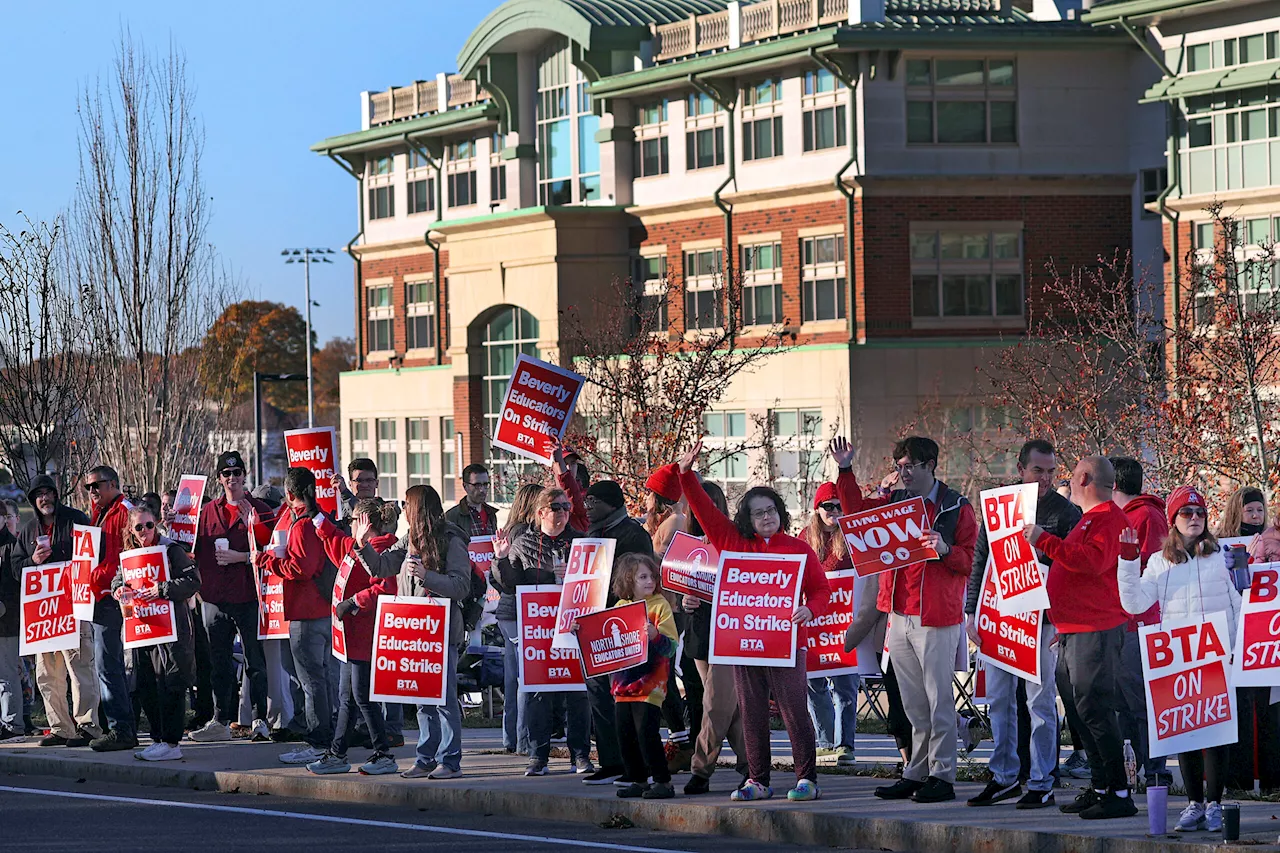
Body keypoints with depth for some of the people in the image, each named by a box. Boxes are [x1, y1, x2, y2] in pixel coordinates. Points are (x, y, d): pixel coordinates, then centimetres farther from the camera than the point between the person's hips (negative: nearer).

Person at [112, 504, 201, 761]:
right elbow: (118, 579, 24)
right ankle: (158, 739, 19)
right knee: (146, 687, 9)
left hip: (171, 626, -7)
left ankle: (171, 743, -7)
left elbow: (193, 581, -13)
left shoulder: (171, 550, -7)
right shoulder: (129, 554, 13)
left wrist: (162, 590, -22)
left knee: (169, 685, -9)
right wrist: (118, 589, 0)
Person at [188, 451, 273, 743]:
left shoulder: (259, 510, 2)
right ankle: (221, 721, 14)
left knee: (256, 661, -2)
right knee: (219, 663, 9)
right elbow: (196, 550, 16)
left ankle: (260, 720, 2)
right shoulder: (208, 512, 14)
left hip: (248, 596, -4)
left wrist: (241, 557, -14)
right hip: (215, 598, 4)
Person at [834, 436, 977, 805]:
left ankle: (942, 777, -4)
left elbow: (970, 561, -5)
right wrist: (845, 470, 7)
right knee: (913, 704, 10)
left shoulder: (956, 507, -3)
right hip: (899, 615, 6)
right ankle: (916, 773, 15)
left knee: (938, 700, -5)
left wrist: (945, 550, -24)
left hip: (937, 618, -6)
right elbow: (857, 507, 17)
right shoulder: (895, 502, 14)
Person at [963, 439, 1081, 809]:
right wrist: (972, 612, 8)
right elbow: (980, 561, 14)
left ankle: (1041, 784, 3)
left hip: (1042, 618, -4)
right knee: (999, 700, 8)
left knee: (1040, 702, -2)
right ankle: (1005, 777, 18)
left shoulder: (1065, 512, -1)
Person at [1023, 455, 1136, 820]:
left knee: (1095, 710, -13)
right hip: (1074, 631, 11)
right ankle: (1099, 787, 18)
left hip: (1096, 631, -11)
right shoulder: (1090, 518, 23)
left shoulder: (1109, 517, -11)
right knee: (1082, 710, 13)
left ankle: (1119, 793, -14)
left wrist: (1045, 541, -24)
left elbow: (1092, 560, -27)